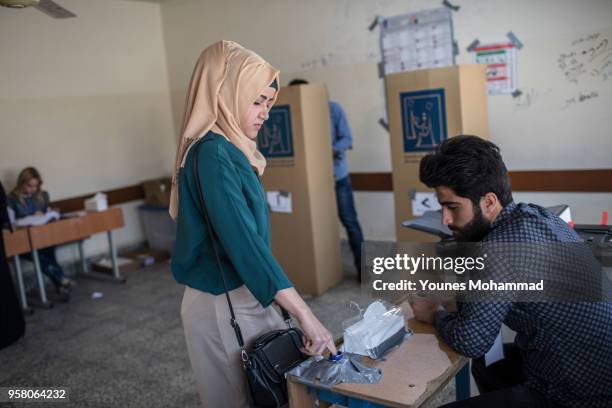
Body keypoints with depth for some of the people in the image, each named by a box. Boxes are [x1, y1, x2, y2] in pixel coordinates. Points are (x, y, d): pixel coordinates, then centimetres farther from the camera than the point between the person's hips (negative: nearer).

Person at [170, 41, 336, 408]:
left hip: (241, 296, 9)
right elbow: (244, 242, -28)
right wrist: (305, 315, -29)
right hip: (224, 305, -9)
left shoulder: (228, 150, 8)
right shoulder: (212, 154, -21)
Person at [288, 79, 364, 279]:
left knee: (349, 221, 0)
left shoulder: (333, 109, -7)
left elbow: (347, 139, -11)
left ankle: (362, 266, 9)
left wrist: (331, 150, -29)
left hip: (337, 175, -2)